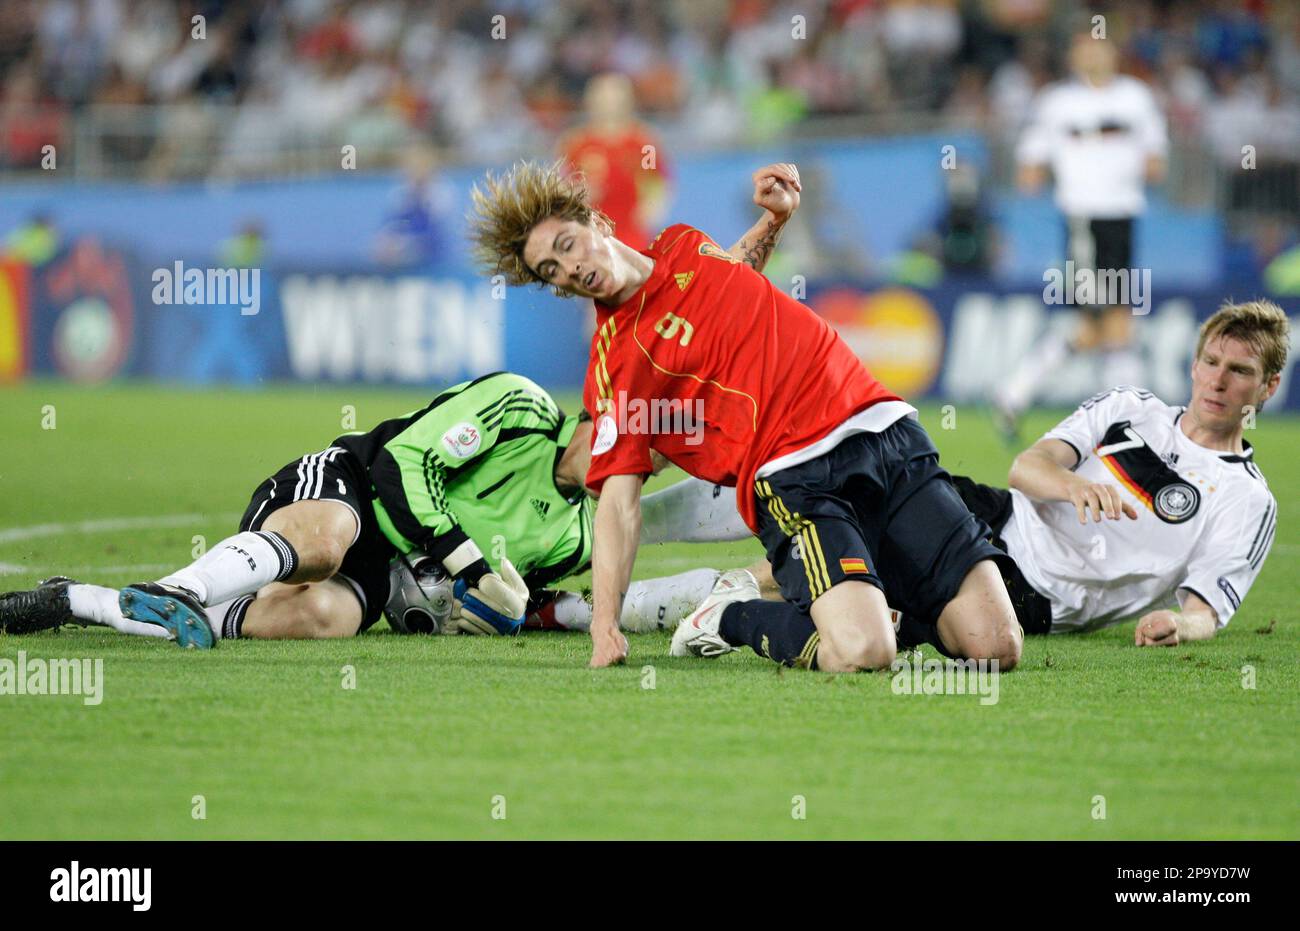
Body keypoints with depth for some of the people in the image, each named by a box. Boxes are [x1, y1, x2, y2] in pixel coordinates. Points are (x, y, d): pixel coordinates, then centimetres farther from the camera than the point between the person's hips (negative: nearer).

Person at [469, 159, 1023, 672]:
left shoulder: (686, 247, 16)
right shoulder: (613, 366, 0)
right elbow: (619, 502, -4)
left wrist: (775, 218, 22)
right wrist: (604, 626, -15)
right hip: (795, 476, -4)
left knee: (994, 644, -9)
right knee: (859, 654, -28)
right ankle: (735, 615, 2)